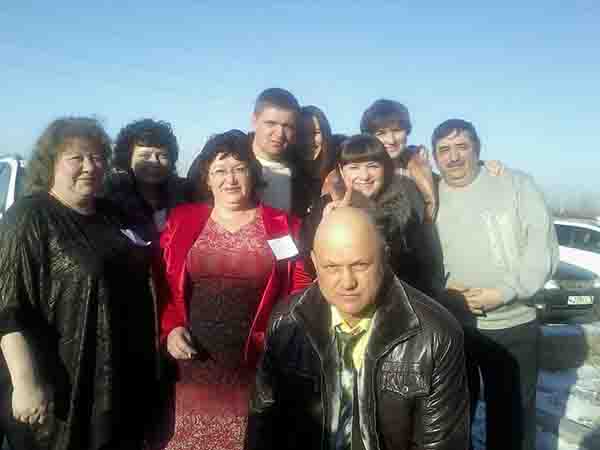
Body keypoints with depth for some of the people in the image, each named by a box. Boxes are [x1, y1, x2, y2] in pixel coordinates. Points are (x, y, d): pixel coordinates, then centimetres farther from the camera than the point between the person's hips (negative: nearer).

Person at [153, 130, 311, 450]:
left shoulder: (284, 226, 2)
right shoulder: (182, 220, 7)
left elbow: (300, 298, 3)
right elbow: (165, 288, 10)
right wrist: (171, 329, -4)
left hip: (258, 368, -1)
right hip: (195, 365, 1)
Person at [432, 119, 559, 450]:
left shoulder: (517, 184, -3)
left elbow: (543, 246, -8)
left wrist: (504, 292, -18)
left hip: (513, 326, -1)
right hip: (450, 329, 2)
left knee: (513, 418, 13)